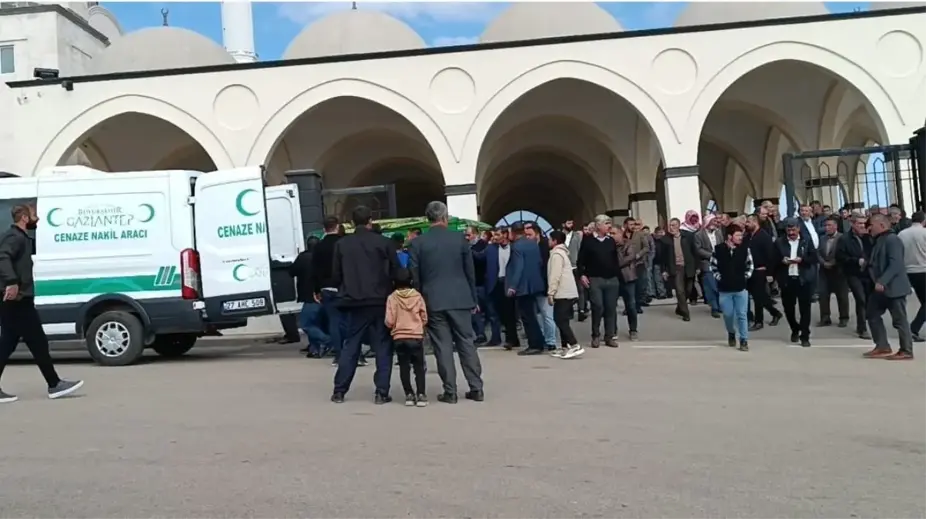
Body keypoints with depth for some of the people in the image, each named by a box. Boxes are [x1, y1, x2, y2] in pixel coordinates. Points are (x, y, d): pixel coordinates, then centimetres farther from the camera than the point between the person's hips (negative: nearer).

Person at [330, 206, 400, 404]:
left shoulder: (341, 244, 3)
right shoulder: (383, 242, -3)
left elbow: (335, 275, 4)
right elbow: (396, 272, -2)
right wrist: (389, 291, 13)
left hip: (353, 302, 2)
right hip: (380, 301, -2)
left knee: (350, 346, 12)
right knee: (383, 347, 5)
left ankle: (339, 391, 12)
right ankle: (381, 392, 0)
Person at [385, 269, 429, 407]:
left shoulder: (392, 298, -5)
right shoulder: (418, 296, -1)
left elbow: (389, 321, -9)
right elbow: (424, 318, 2)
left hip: (398, 338, 0)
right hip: (416, 336, 0)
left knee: (404, 367, 8)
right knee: (419, 367, 7)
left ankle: (409, 394, 7)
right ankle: (421, 394, 1)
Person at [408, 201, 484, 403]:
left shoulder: (417, 243, -2)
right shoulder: (459, 238, 1)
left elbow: (414, 276, -2)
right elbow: (470, 271, 5)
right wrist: (473, 299, 13)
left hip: (433, 301, -1)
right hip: (460, 299, 1)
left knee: (443, 347, 3)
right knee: (467, 343, 8)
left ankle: (450, 391, 4)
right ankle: (476, 388, 11)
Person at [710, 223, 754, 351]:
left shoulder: (744, 249, -5)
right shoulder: (718, 249, -8)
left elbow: (750, 265, 9)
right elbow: (713, 266, 4)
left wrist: (745, 277, 1)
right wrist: (719, 278, -2)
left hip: (741, 288, 0)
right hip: (724, 289, 0)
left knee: (742, 315, 0)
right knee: (728, 315, 7)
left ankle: (744, 340, 7)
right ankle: (731, 334, 34)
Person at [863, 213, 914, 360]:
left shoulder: (892, 239, -16)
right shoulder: (879, 240, 14)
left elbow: (895, 264, -25)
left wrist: (882, 281, -29)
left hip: (894, 287, -10)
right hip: (881, 287, 10)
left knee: (899, 320, -2)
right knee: (872, 314, 11)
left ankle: (906, 351, 9)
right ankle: (883, 347, 18)